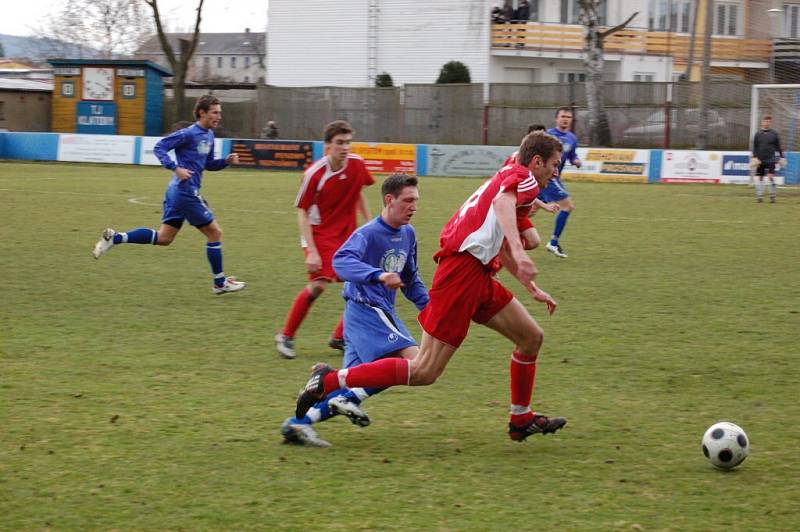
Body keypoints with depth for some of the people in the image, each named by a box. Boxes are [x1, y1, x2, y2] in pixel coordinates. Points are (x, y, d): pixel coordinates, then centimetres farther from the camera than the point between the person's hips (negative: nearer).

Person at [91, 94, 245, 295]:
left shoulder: (209, 135, 14)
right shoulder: (189, 134, -14)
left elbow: (209, 164, 24)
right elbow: (159, 147, -15)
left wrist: (226, 161, 7)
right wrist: (176, 168, -25)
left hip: (177, 192, 9)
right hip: (186, 192, -9)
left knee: (163, 238, 9)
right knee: (215, 233, 1)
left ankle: (115, 238, 3)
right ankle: (220, 283, 11)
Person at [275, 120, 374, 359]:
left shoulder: (357, 164, -4)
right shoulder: (314, 173, -19)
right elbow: (302, 212, -14)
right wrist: (311, 251, -20)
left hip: (348, 234, 6)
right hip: (320, 234, -6)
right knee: (319, 284, -22)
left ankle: (340, 337, 16)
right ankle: (286, 337, -5)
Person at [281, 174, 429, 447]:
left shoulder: (407, 234, 13)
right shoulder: (368, 233, -13)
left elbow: (410, 279, 27)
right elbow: (341, 261, -31)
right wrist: (378, 275, -44)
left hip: (381, 312, 9)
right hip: (366, 309, -9)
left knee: (356, 384, 3)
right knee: (412, 359, -21)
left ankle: (299, 422, 2)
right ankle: (349, 398, -16)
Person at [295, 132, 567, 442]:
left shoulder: (508, 177, 28)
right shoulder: (524, 177, -2)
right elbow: (502, 201, -27)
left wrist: (532, 289, 41)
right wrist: (518, 252, -40)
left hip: (477, 275, 10)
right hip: (463, 268, -10)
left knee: (532, 337, 16)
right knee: (424, 372, -10)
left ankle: (521, 420, 26)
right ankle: (329, 380, -8)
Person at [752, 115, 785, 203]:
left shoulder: (774, 134, 4)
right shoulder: (758, 134, 5)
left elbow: (778, 146, 8)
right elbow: (755, 147, 5)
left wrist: (781, 157, 5)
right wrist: (755, 157, -6)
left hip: (771, 159, -2)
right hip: (760, 160, 2)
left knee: (771, 176, -13)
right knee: (760, 178, 5)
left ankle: (773, 195, -6)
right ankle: (759, 196, 11)